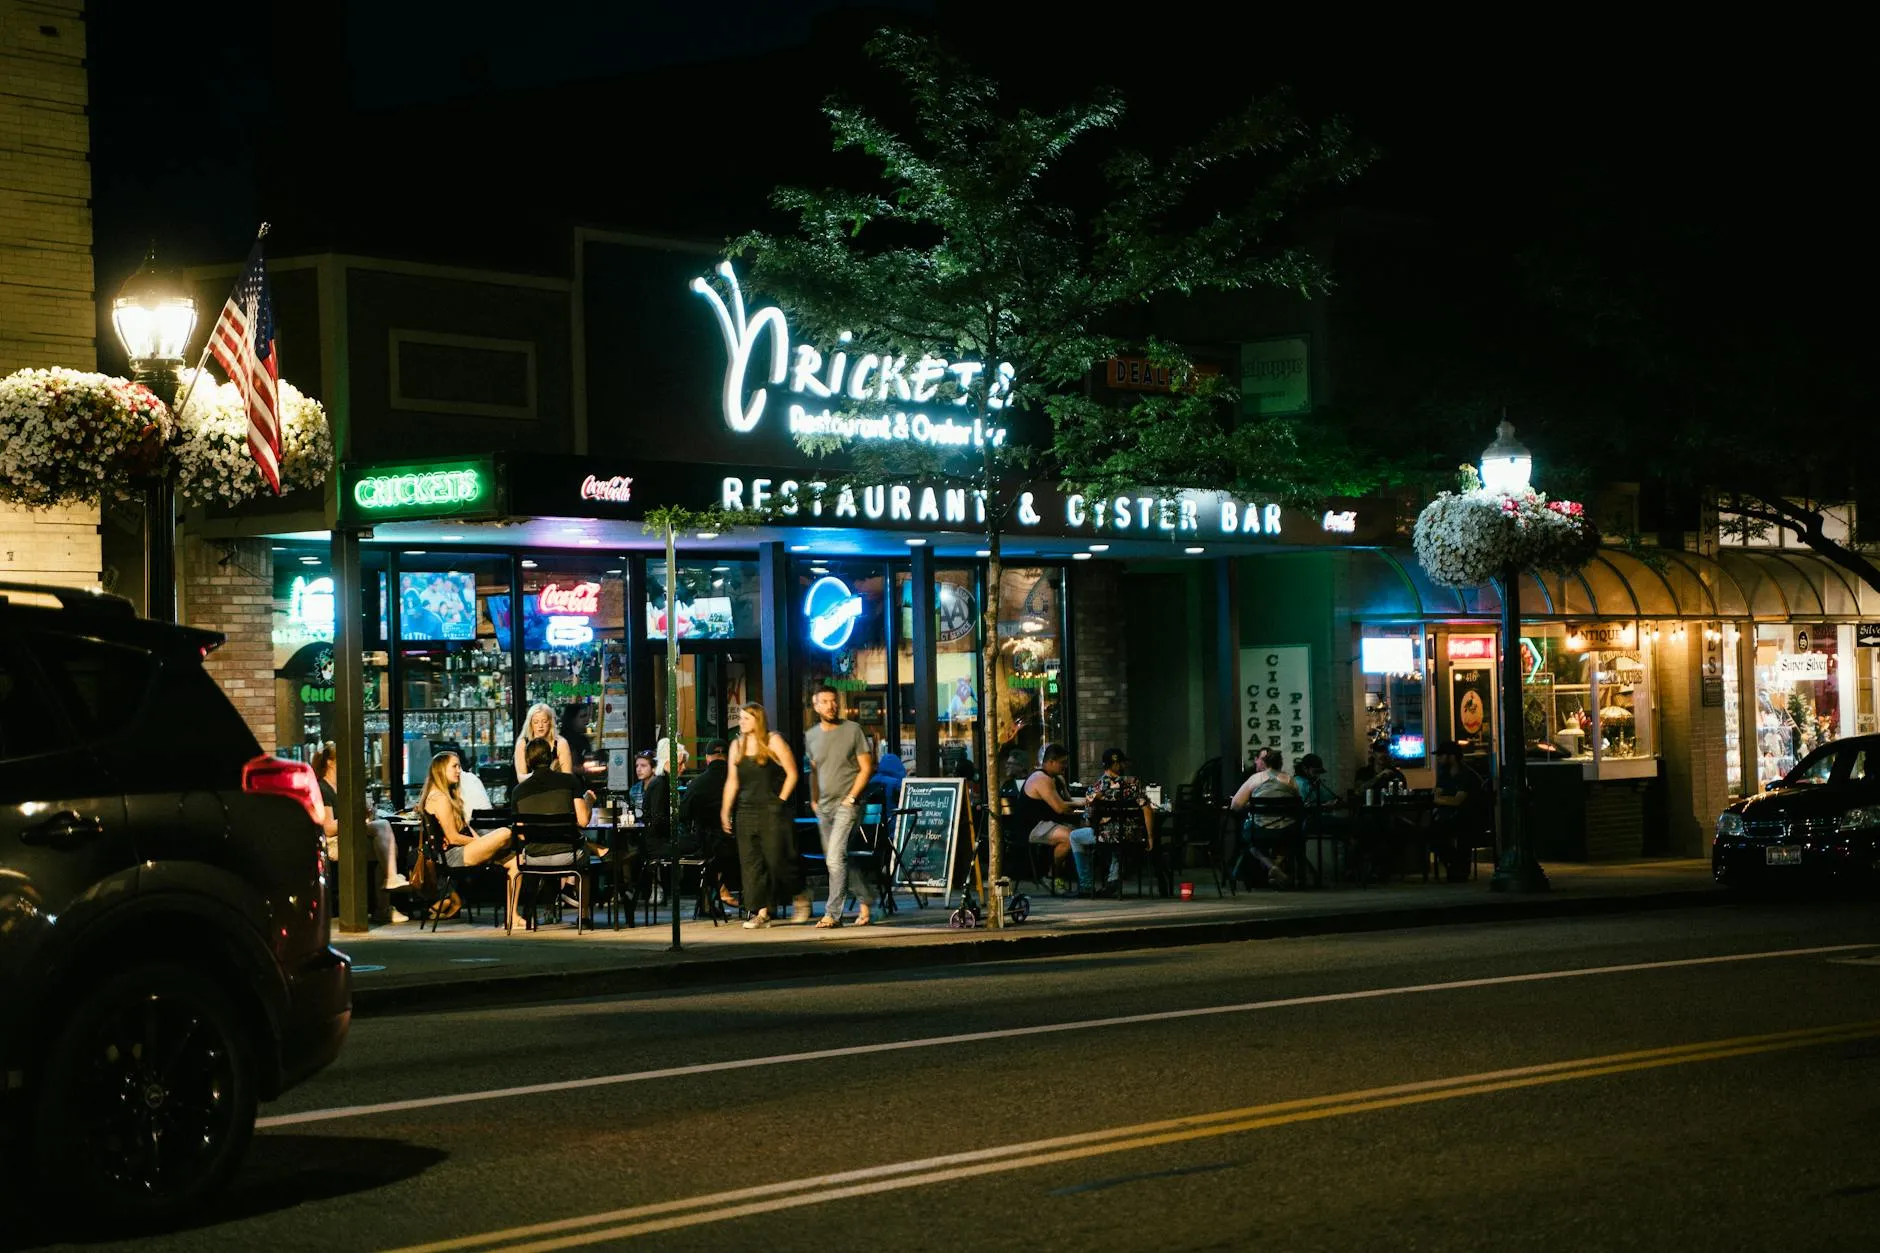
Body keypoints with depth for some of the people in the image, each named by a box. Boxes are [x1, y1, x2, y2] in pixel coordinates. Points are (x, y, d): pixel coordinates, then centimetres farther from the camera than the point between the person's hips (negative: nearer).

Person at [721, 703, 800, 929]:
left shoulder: (773, 742, -4)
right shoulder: (737, 746, 12)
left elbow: (792, 774, -4)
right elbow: (732, 781, 13)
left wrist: (780, 801, -8)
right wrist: (725, 811, 7)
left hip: (771, 811, -5)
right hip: (746, 812, 5)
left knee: (777, 859, -5)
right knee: (751, 862, 0)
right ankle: (761, 912, 1)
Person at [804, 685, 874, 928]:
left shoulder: (852, 730, -3)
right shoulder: (810, 735, 11)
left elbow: (866, 768, -3)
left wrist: (851, 797, -11)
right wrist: (813, 800, 10)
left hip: (846, 804, -6)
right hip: (823, 806, 6)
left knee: (835, 858, -16)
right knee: (842, 860, 9)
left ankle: (833, 913, -16)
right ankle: (864, 904, 20)